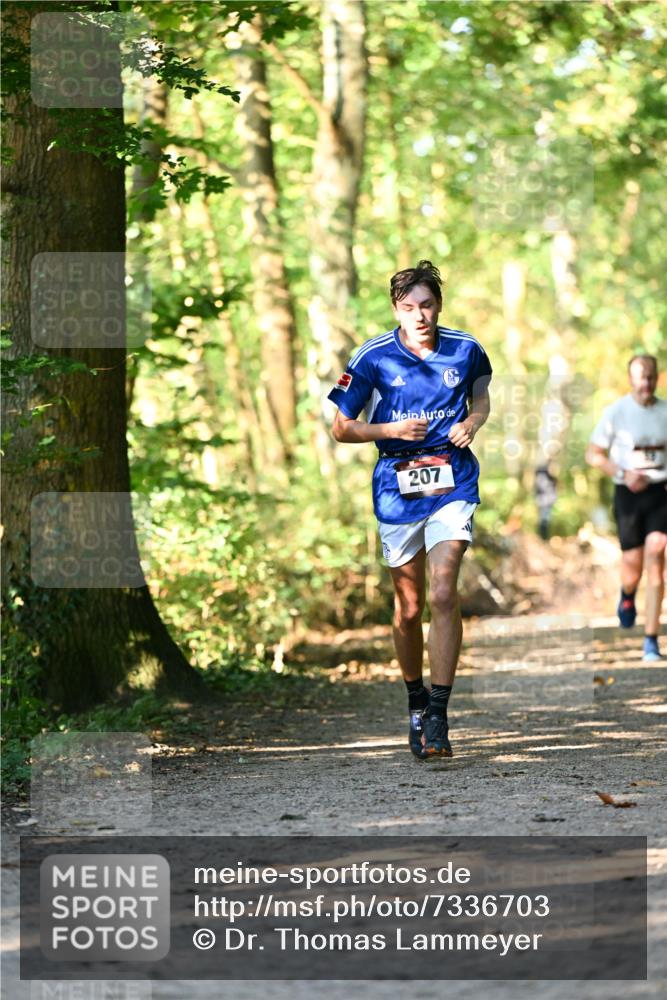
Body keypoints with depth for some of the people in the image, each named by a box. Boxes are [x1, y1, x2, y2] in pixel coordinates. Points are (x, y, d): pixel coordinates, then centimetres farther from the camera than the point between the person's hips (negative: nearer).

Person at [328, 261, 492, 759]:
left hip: (453, 483, 0)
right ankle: (416, 702, 30)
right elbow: (341, 428, 1)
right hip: (397, 487, 0)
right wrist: (391, 429, -16)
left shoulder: (465, 349, -1)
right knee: (409, 607, 8)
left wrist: (471, 423, -2)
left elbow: (481, 396, 21)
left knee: (443, 593, -16)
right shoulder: (373, 358, -6)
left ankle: (438, 716, -15)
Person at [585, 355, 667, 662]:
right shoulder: (616, 412, -4)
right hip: (628, 495, -1)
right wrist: (624, 474, -14)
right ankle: (627, 597, 41)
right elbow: (594, 455, 0)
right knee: (632, 564, 0)